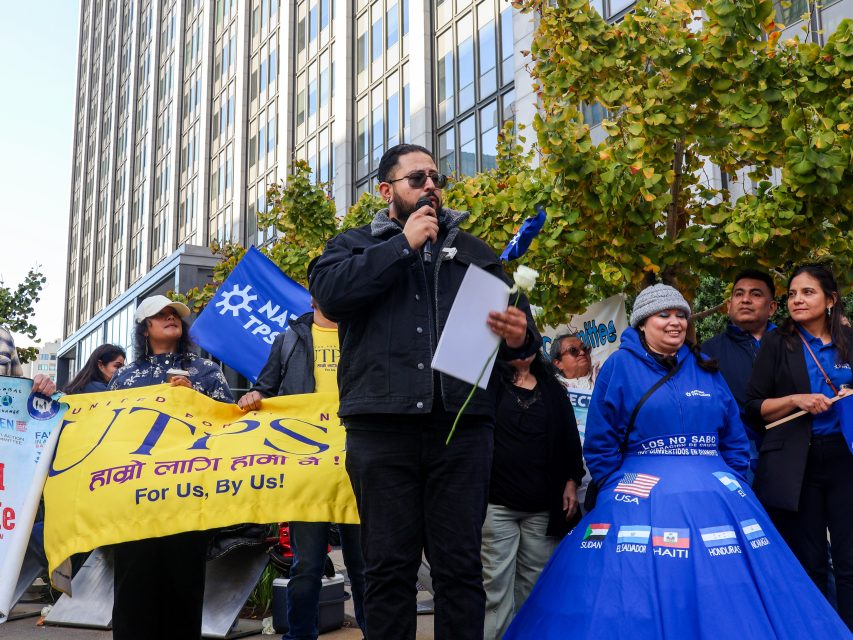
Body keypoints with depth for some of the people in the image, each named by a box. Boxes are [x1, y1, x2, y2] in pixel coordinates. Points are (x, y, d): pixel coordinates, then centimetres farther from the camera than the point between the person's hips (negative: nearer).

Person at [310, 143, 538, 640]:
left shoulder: (474, 251, 21)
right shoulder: (353, 245, 14)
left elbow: (518, 314, 12)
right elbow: (330, 293, -8)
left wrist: (520, 335, -13)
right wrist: (404, 245, -4)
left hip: (462, 422, 2)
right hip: (382, 424, -1)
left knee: (460, 563, 2)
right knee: (389, 565, 3)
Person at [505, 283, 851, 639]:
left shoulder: (705, 368, 12)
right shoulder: (620, 365, 1)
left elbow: (734, 437, 14)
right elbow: (600, 441, 0)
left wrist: (732, 485, 5)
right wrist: (619, 491, -4)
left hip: (716, 495, 4)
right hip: (642, 496, -4)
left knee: (726, 595, 3)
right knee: (641, 593, -6)